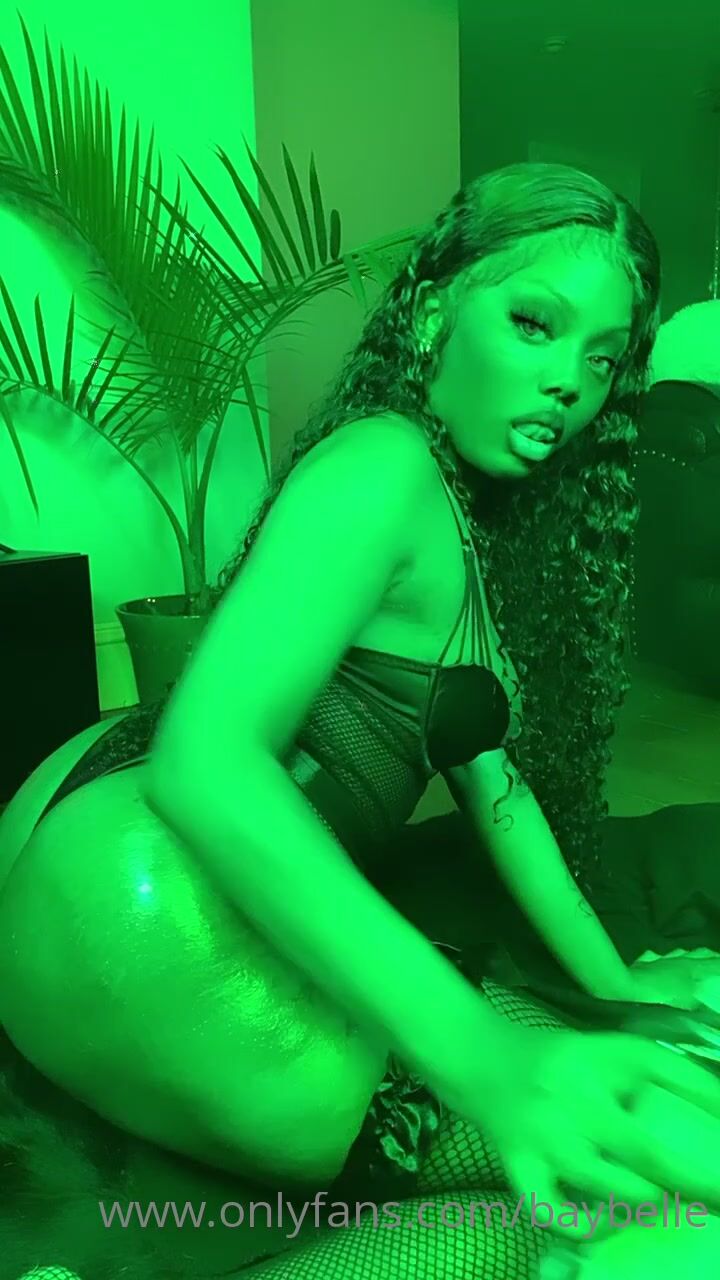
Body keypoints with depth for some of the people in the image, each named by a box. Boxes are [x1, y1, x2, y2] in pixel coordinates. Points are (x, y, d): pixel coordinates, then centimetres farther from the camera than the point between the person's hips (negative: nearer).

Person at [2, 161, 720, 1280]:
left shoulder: (485, 526, 18)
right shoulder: (383, 464, -12)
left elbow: (495, 778, 18)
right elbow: (204, 759, -25)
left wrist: (613, 981, 13)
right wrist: (479, 1054, -32)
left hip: (273, 921, 11)